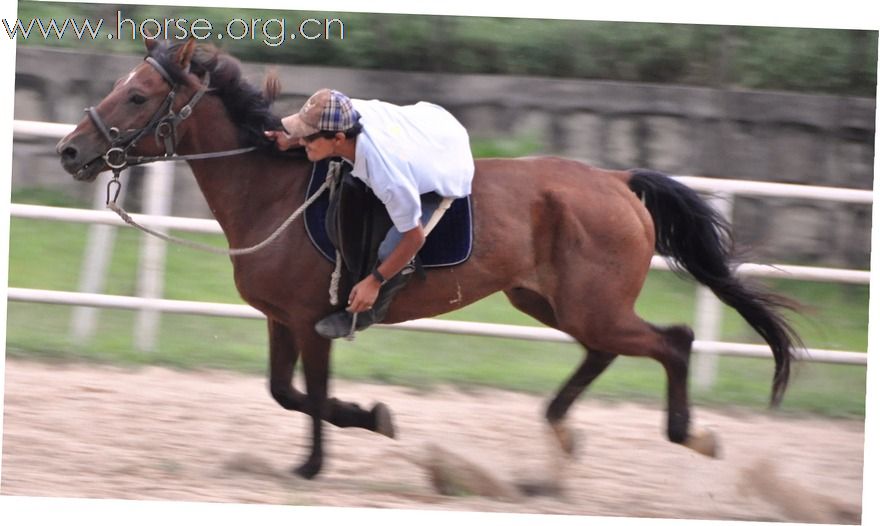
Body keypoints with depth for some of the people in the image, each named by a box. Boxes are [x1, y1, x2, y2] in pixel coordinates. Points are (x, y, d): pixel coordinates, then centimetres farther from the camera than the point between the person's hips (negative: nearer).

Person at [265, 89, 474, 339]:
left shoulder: (389, 180, -46)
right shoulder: (351, 110, -31)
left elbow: (414, 238, -29)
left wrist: (375, 281, -19)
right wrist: (289, 141, -14)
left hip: (446, 175, -7)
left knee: (391, 251, -15)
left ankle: (366, 312, 12)